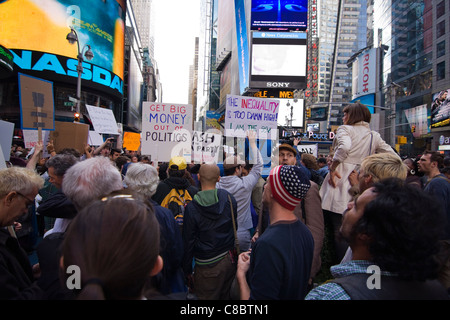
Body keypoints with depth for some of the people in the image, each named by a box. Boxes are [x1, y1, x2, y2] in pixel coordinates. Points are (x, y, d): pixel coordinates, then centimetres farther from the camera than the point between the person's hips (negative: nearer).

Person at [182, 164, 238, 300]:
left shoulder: (191, 207, -16)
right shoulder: (229, 198, -7)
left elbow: (188, 242, -9)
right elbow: (234, 226, 4)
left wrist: (187, 271, 2)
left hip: (208, 266, -4)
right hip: (230, 260, 4)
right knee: (226, 296, 20)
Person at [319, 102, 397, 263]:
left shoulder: (345, 129, -1)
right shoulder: (374, 136, 15)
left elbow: (344, 147, -23)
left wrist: (332, 167, -14)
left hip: (340, 181, -6)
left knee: (338, 230, 0)